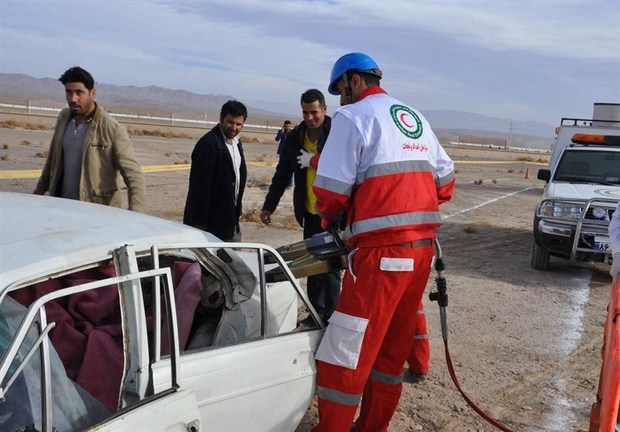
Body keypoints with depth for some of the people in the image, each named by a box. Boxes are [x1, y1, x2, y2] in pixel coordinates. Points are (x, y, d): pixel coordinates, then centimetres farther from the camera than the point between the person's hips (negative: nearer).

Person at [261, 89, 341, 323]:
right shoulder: (296, 137, 9)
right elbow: (282, 173, 14)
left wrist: (314, 160, -18)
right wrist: (269, 206, 14)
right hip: (309, 211, 5)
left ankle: (331, 315, 5)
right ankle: (316, 313, 23)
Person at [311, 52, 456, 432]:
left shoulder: (352, 116, -4)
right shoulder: (417, 118, 18)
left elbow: (331, 189, -11)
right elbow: (446, 180, 18)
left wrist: (329, 219, 9)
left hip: (382, 249, -8)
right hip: (422, 246, 8)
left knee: (347, 350, -1)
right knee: (393, 345, 16)